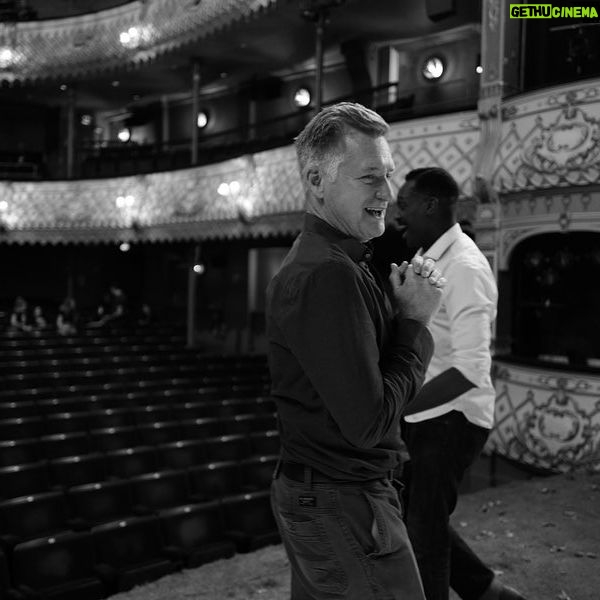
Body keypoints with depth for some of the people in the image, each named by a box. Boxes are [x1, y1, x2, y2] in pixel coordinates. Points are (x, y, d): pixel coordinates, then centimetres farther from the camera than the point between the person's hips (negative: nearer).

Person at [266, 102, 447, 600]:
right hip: (344, 506, -10)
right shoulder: (326, 274, -23)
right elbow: (369, 422, -25)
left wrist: (406, 302, -5)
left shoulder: (337, 260, 10)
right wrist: (414, 318, -15)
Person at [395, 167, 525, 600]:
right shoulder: (427, 259, 7)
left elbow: (471, 369, -28)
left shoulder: (464, 268, -21)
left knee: (423, 526, 4)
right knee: (411, 513, 19)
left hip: (451, 419, -9)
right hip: (425, 416, 9)